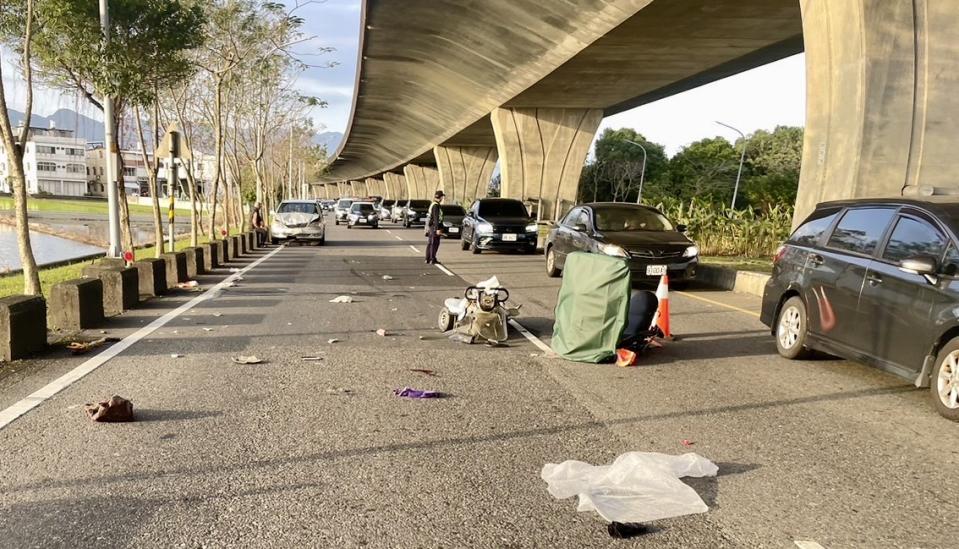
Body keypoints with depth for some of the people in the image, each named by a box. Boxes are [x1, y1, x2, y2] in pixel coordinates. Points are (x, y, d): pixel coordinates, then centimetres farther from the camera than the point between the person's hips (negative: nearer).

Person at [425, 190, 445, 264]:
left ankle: (428, 259, 19)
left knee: (430, 243, 13)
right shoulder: (436, 206, -16)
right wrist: (438, 229, -24)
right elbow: (436, 218, -22)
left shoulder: (432, 205, 14)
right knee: (434, 243, -7)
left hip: (430, 227, 10)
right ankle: (432, 260, -6)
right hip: (435, 227, -10)